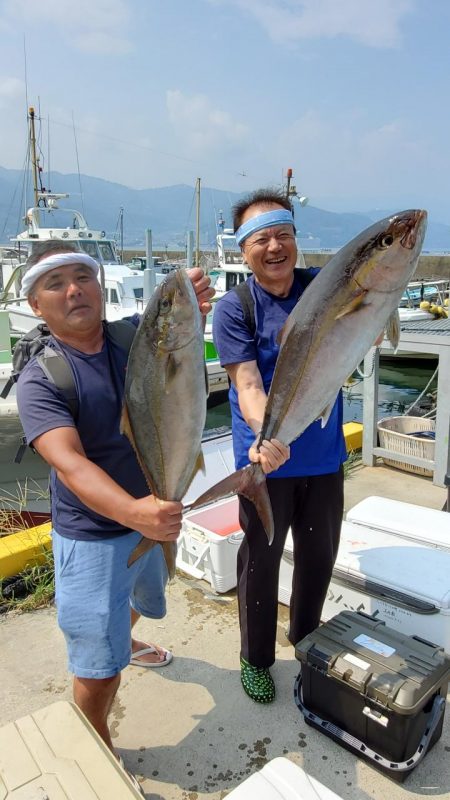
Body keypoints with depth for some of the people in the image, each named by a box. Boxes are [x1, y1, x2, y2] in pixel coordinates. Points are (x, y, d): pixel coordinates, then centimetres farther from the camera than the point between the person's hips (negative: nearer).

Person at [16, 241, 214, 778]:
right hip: (93, 537, -6)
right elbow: (70, 463, -35)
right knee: (99, 668, 1)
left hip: (154, 513, 6)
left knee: (143, 602, 34)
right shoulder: (39, 381, -22)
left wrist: (190, 304, -35)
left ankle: (124, 641, 68)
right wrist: (132, 512, -53)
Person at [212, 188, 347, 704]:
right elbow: (247, 386, -22)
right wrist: (268, 435, -42)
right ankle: (256, 659, 36)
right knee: (261, 561, 12)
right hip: (268, 458, -3)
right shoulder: (234, 308, -13)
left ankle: (306, 640, 47)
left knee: (320, 556, 20)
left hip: (324, 455, 4)